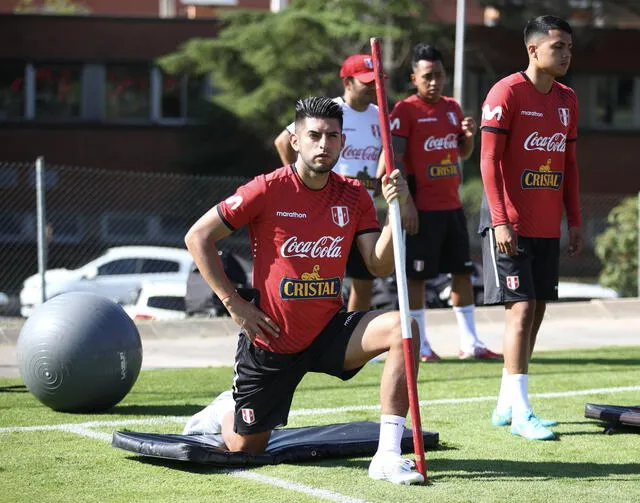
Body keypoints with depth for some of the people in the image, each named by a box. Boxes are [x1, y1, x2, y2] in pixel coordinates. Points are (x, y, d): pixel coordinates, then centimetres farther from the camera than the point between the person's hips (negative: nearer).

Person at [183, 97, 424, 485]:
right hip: (272, 341, -2)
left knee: (402, 328, -26)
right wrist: (234, 303, -11)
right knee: (244, 448, 8)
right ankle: (225, 410, 47)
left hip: (329, 333, 3)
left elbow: (380, 266, -8)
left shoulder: (354, 196, -2)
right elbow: (198, 237, -9)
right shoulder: (269, 190, -14)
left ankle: (388, 455, -26)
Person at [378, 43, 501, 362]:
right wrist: (405, 202, -18)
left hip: (452, 206, 7)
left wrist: (469, 136, 1)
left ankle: (470, 342, 13)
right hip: (421, 209, -7)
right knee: (417, 276, -1)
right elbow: (393, 159, -12)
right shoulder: (405, 110, -7)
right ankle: (419, 345, 6)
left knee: (462, 272, 8)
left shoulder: (452, 108, 13)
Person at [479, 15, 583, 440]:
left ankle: (506, 404, 19)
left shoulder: (567, 99, 12)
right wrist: (500, 221, -20)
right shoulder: (506, 93, -10)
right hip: (512, 225, -7)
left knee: (537, 310, 9)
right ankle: (520, 412, -9)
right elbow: (489, 160, -13)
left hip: (548, 226, 7)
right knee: (522, 308, -11)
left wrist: (575, 221, 13)